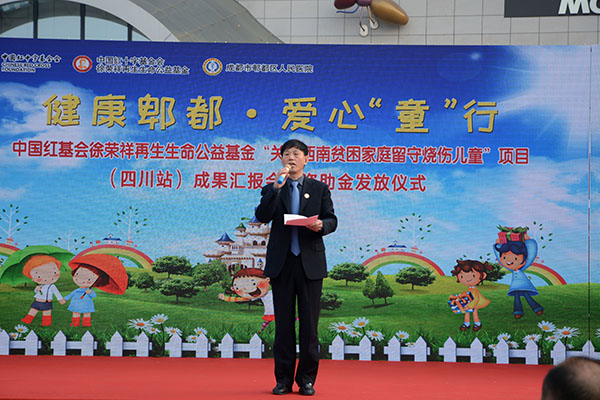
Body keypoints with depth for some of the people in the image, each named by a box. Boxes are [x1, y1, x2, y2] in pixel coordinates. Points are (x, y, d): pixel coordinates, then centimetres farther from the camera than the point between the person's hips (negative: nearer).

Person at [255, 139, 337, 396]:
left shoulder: (319, 189, 10)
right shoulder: (272, 190, 10)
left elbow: (332, 220, 6)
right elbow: (262, 217, -7)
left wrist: (321, 226, -17)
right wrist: (277, 187, -16)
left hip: (310, 263, 0)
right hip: (281, 263, 0)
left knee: (309, 323, 1)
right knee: (283, 323, 4)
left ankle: (307, 379, 9)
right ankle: (283, 379, 10)